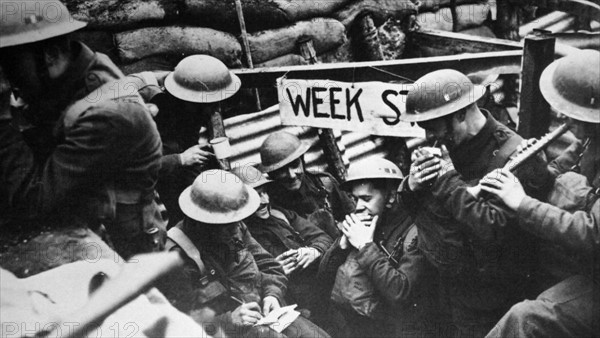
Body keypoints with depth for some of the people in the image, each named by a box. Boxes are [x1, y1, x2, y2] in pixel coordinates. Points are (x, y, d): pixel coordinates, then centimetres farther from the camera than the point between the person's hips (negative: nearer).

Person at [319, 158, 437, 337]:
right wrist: (344, 241, -10)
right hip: (368, 320, 5)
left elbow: (401, 292, -24)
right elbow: (325, 276, 4)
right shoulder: (360, 225, 3)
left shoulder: (414, 230, -13)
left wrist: (366, 246, -19)